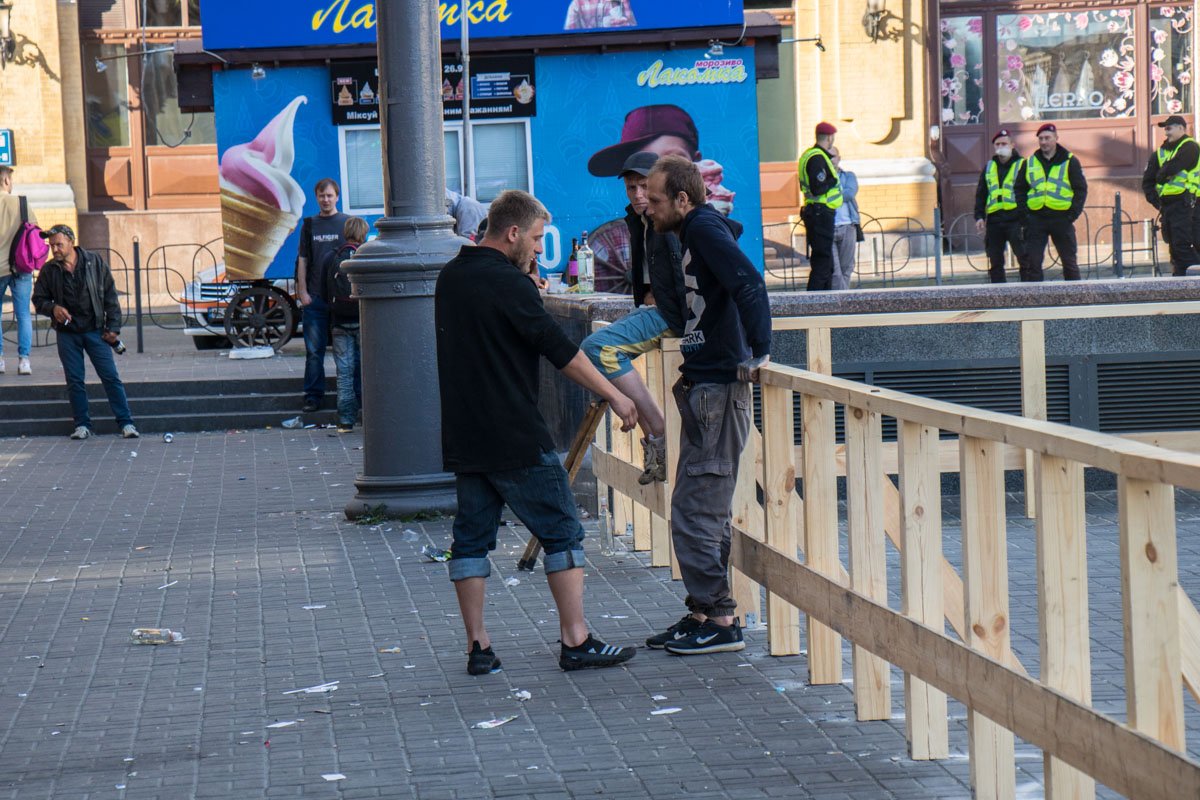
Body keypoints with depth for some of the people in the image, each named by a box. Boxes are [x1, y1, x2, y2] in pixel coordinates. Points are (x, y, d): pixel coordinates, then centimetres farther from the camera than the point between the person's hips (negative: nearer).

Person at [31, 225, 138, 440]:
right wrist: (52, 308, -13)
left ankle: (126, 423, -2)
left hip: (95, 330, -1)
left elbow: (110, 297, 3)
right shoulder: (48, 270, 1)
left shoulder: (95, 263, -1)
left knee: (111, 377, -5)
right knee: (74, 381, 2)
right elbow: (38, 299, 10)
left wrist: (113, 327, -2)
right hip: (67, 333, 1)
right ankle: (82, 425, 11)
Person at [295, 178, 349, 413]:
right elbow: (302, 261, 11)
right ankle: (313, 396, 5)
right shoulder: (309, 225, 11)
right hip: (315, 297, 2)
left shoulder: (348, 223, 4)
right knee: (314, 350, 1)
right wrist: (303, 292, 3)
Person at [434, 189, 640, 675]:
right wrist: (615, 397, -7)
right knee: (561, 530, 1)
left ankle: (477, 647, 8)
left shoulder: (449, 278, 11)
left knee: (471, 535, 9)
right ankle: (576, 641, 0)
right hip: (516, 438, -8)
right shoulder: (508, 284, -14)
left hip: (462, 436, 8)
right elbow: (561, 352, -14)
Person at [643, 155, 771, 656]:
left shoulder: (705, 228, -14)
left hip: (718, 388, -11)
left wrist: (759, 352, -29)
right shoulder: (694, 231, 16)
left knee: (696, 513, -7)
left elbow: (749, 284, -27)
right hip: (705, 387, 11)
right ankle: (704, 614, 22)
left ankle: (719, 620, -1)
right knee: (698, 510, 15)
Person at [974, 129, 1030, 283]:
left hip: (1015, 219, -5)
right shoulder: (989, 167, 18)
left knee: (1024, 259, -10)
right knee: (995, 262, 7)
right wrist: (979, 216, 7)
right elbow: (980, 194, 20)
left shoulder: (1022, 165, 3)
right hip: (994, 220, 5)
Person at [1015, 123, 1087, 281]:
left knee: (1069, 261, 4)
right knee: (1033, 262, -2)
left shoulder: (1070, 161, 3)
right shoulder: (1030, 163, 11)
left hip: (1061, 219, -2)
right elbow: (1019, 189, 15)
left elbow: (1081, 190, 1)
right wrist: (1025, 212, 1)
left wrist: (1073, 214, -9)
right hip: (1036, 219, 2)